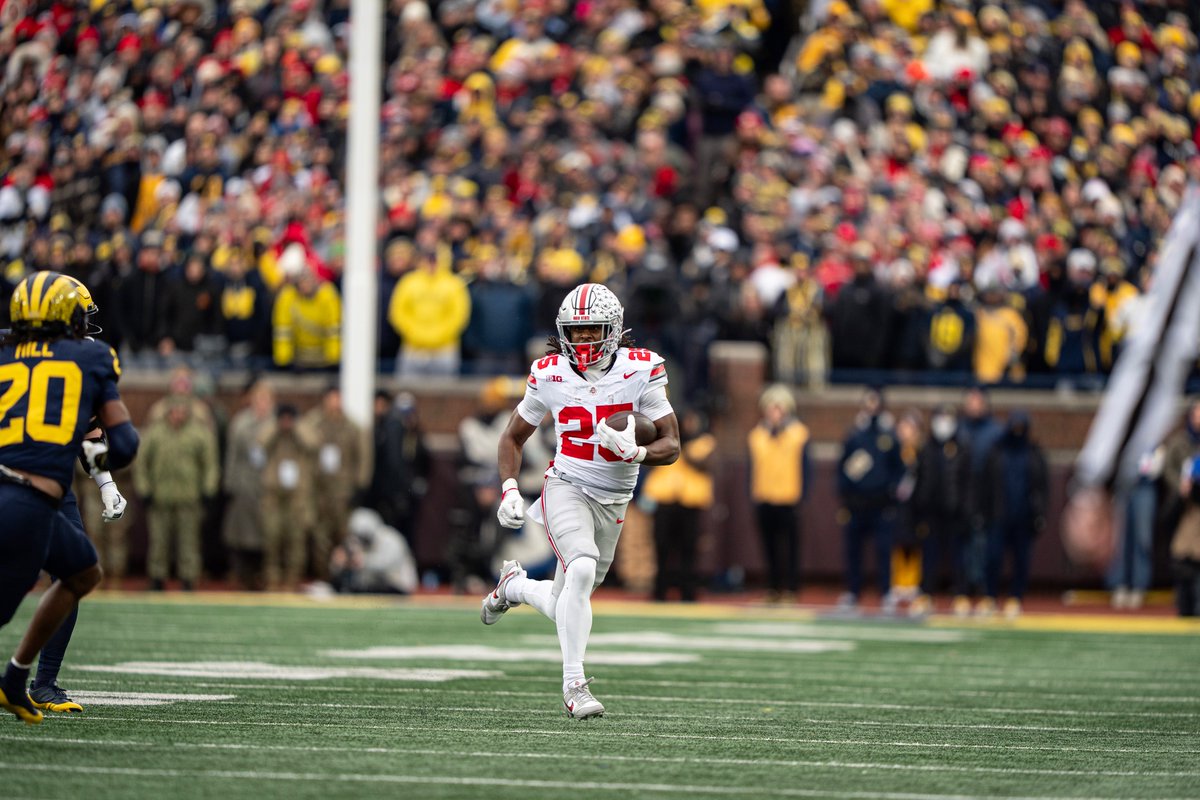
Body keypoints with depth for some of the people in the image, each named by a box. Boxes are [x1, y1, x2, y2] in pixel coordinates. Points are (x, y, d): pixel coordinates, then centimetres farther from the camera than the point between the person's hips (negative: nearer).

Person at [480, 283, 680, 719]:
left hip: (613, 501, 2)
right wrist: (509, 491, -4)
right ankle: (574, 686, -23)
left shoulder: (640, 370, -9)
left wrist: (636, 453, -29)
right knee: (582, 568, -30)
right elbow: (513, 437, 10)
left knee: (566, 609, 8)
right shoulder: (550, 374, -5)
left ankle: (515, 586, 43)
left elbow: (671, 445, -8)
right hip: (566, 487, -2)